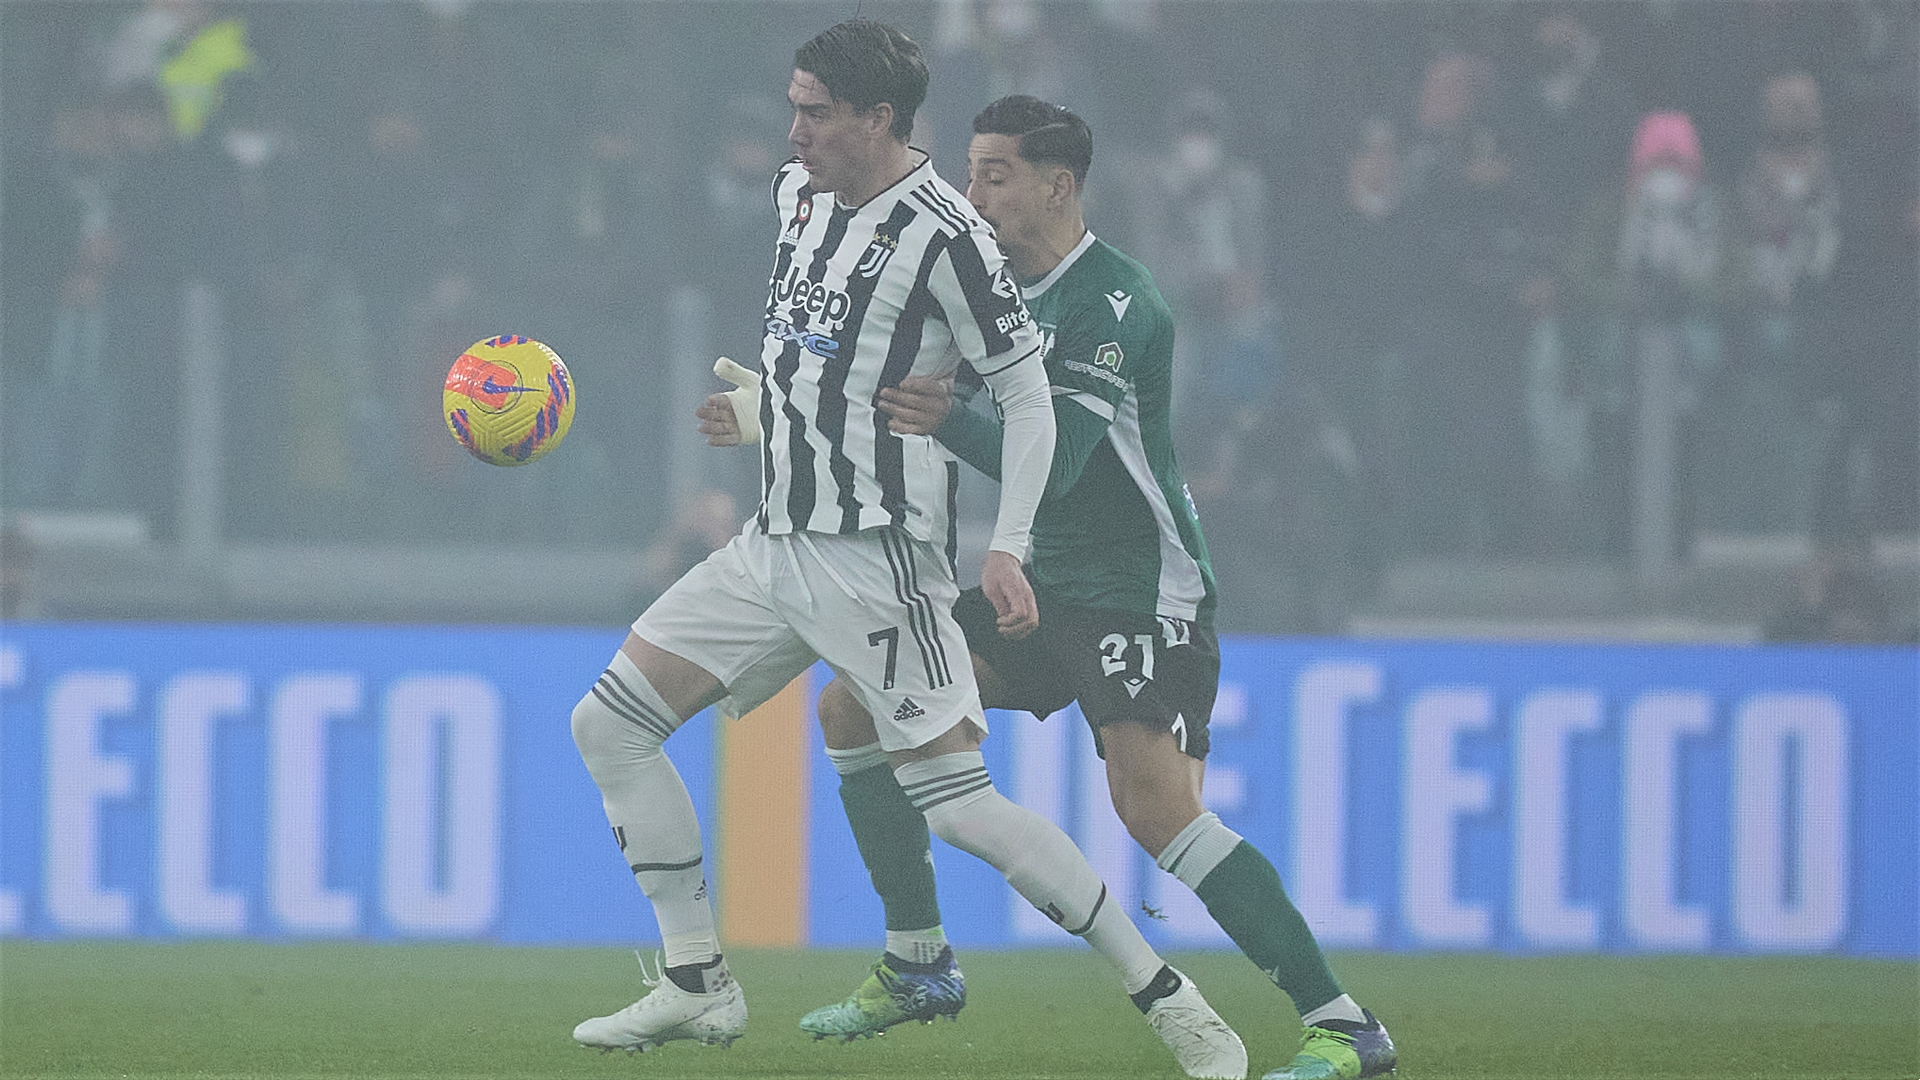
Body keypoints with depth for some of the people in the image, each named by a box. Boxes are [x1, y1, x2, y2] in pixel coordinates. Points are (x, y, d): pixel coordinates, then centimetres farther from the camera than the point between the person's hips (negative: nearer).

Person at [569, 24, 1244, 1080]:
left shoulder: (945, 236, -15)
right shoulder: (796, 190, 8)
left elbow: (1027, 393, -12)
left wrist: (1008, 547, -19)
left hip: (876, 559, -8)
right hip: (772, 545, 8)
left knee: (959, 806, -14)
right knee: (608, 722, 3)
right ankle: (696, 984, 11)